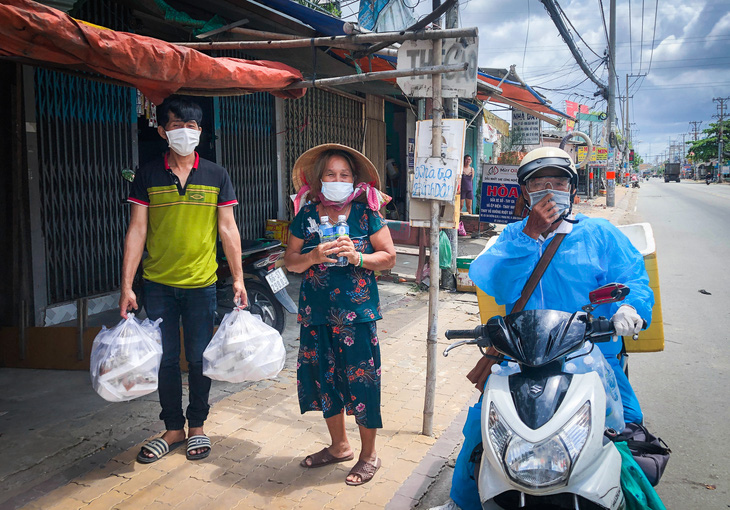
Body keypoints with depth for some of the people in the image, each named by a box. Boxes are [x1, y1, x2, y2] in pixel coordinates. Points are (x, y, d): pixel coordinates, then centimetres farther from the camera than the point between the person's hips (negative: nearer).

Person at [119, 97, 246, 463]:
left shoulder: (216, 175, 3)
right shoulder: (148, 175, 2)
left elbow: (228, 229, 3)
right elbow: (137, 231, 0)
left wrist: (238, 278, -2)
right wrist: (126, 285, -5)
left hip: (201, 284, 0)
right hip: (158, 284, 1)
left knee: (199, 359, 8)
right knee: (165, 360, 9)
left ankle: (197, 427, 26)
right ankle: (173, 429, 25)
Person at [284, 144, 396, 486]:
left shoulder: (365, 213, -2)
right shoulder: (307, 214, 6)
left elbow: (389, 257, 0)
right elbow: (290, 261, 6)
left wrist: (358, 257, -17)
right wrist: (314, 256, -14)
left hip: (357, 312, -4)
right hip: (317, 314, 4)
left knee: (361, 381, 0)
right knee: (324, 379, 14)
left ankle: (369, 454, 20)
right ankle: (339, 445, 35)